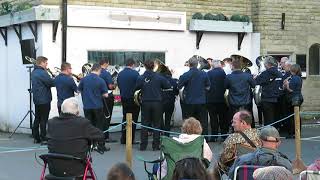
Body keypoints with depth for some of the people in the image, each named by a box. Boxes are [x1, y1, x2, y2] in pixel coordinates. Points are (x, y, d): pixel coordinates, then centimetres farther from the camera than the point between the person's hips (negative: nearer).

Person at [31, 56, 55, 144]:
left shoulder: (34, 72, 12)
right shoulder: (42, 73, -18)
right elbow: (52, 83, -20)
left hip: (37, 99, 9)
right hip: (44, 100, -9)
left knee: (37, 118, 12)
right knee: (43, 120, -5)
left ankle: (36, 138, 15)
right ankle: (43, 138, -3)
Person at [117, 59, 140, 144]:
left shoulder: (120, 74, 1)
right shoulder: (135, 73, -15)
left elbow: (119, 85, 9)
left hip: (124, 99, 5)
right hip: (133, 99, -5)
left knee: (125, 118, 16)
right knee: (133, 119, 4)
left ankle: (123, 139, 18)